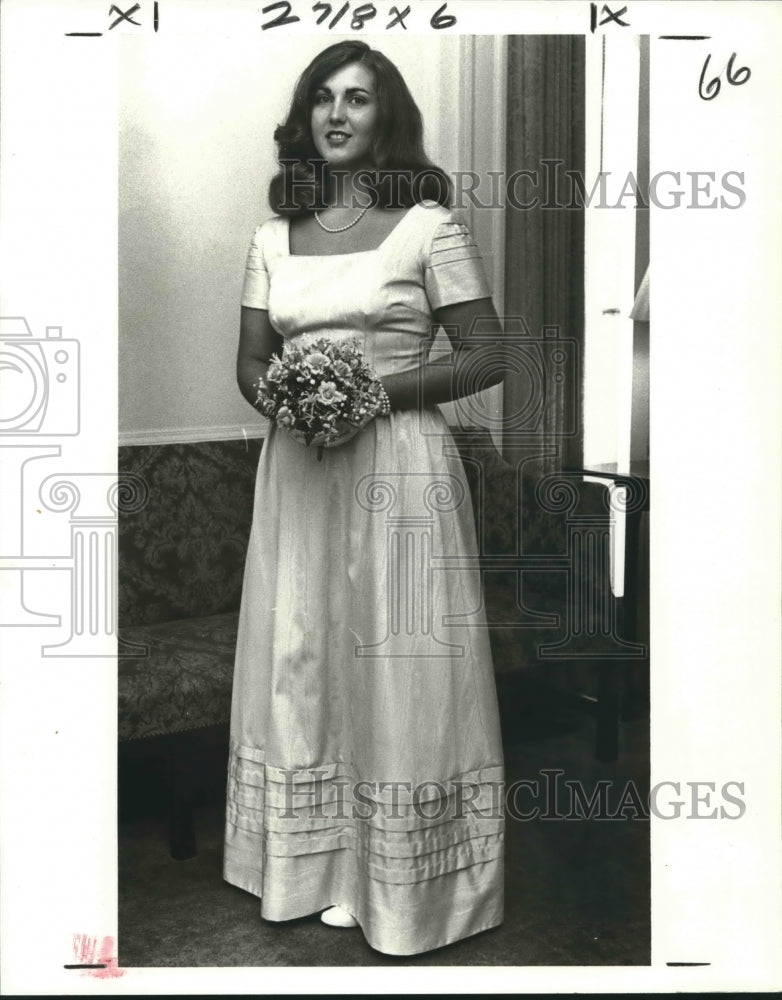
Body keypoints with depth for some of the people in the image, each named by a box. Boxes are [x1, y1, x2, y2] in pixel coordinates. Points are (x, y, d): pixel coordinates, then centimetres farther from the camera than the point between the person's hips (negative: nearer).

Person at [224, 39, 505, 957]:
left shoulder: (429, 226, -1)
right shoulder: (273, 237, 13)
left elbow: (484, 355, -3)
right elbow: (250, 361, 15)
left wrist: (384, 389, -16)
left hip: (397, 466, -5)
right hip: (296, 467, 5)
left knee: (395, 663, -1)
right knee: (301, 657, 8)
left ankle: (403, 884, 14)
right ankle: (321, 864, 23)